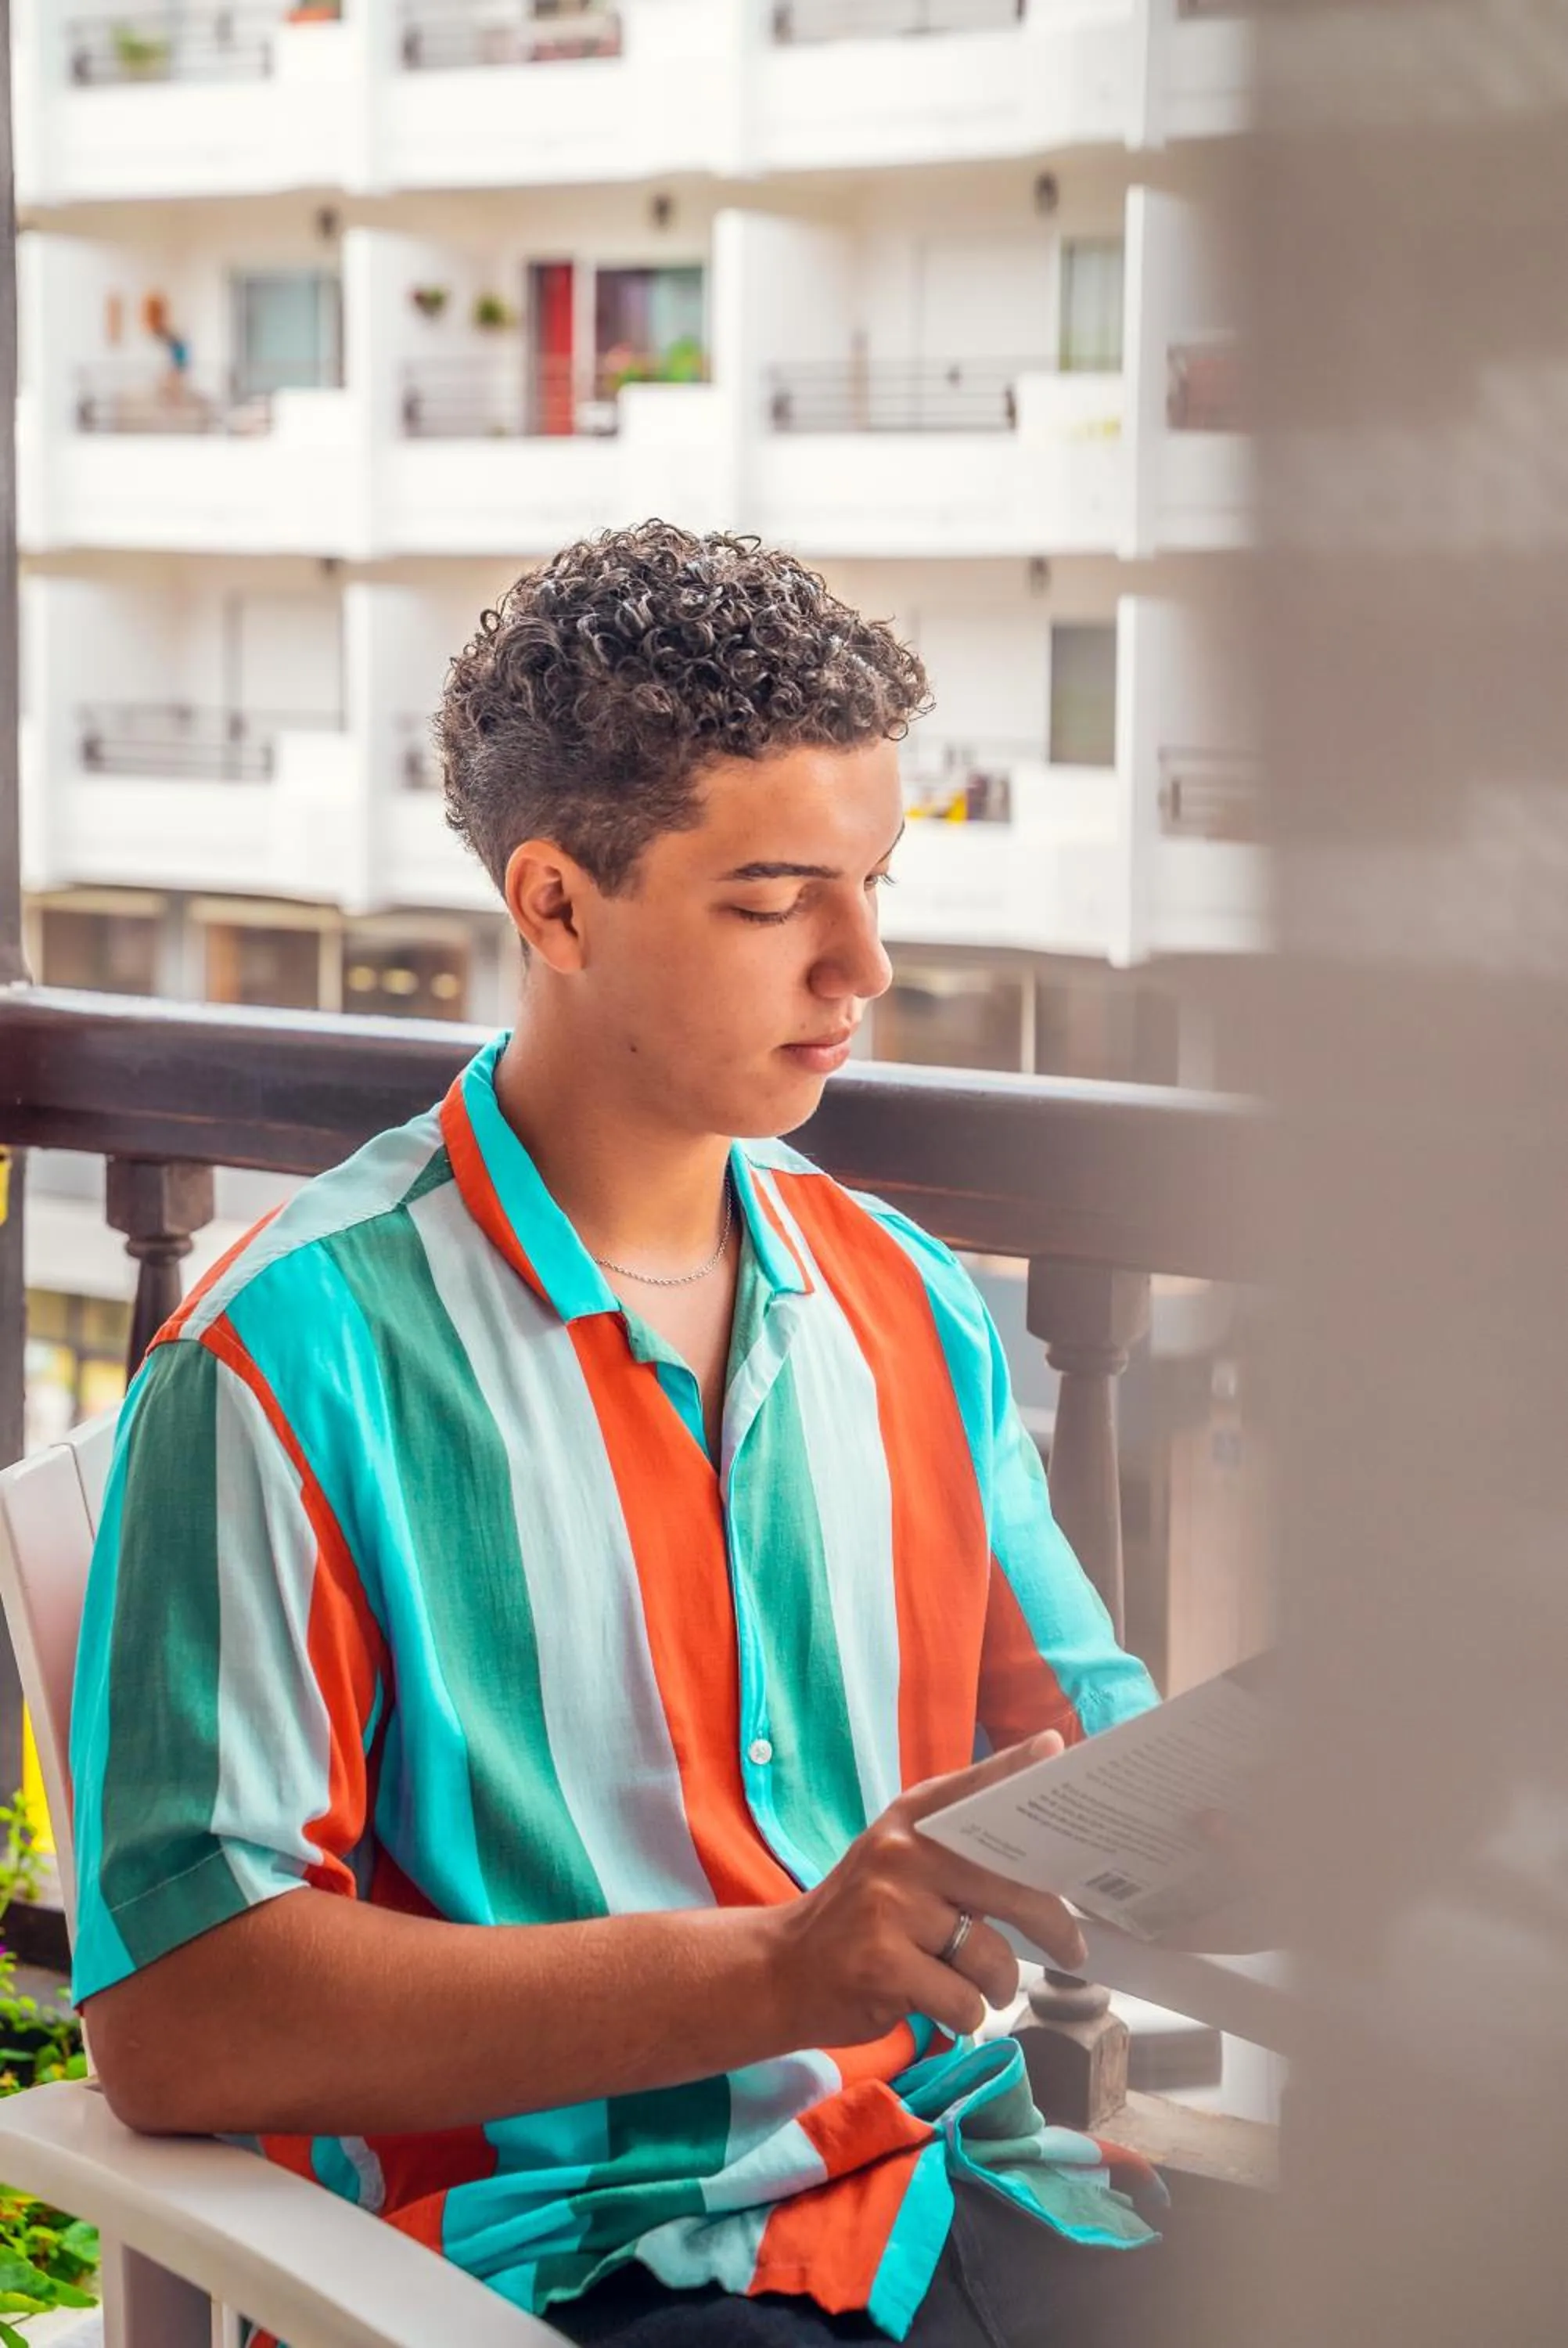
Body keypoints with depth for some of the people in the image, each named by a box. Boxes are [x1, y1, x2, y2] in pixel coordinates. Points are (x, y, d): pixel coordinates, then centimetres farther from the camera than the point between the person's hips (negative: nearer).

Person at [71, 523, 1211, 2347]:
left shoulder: (906, 1308, 13)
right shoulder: (295, 1361, -8)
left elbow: (1078, 1733, 21)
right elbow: (169, 2020, -15)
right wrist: (775, 1971, -22)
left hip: (959, 2197, 6)